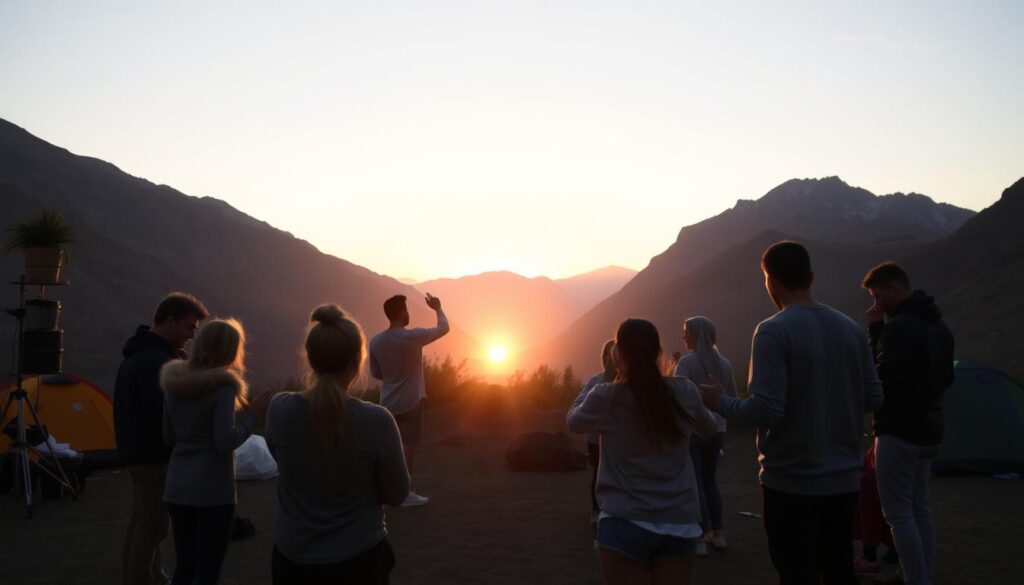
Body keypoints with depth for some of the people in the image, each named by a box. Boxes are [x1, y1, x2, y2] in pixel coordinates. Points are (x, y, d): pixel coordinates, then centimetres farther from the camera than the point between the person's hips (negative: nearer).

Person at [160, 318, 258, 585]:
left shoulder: (174, 382, 6)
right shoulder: (223, 385, -14)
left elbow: (169, 437, 12)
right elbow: (225, 442, -20)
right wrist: (253, 415, -9)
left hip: (177, 487, 7)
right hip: (213, 489, -6)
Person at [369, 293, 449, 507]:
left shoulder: (375, 341, -2)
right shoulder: (413, 337, -18)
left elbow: (376, 373, 8)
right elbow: (443, 328, -4)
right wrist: (438, 308, 14)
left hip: (388, 402, 6)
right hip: (410, 401, -6)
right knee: (408, 445, -1)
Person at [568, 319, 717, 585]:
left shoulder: (605, 397, -11)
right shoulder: (685, 392, -4)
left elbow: (573, 421, 11)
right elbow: (709, 429, 17)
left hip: (626, 522, -2)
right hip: (679, 522, 3)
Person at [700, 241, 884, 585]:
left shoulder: (774, 331, -17)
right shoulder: (851, 329, 3)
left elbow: (766, 411, -22)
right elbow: (873, 398, 7)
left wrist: (721, 403, -5)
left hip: (792, 482, -6)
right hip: (843, 479, 6)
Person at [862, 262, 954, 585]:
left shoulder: (900, 326, -19)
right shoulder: (939, 326, 12)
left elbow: (882, 380, -18)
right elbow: (946, 377, 20)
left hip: (899, 432, -9)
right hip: (929, 429, 9)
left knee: (899, 514, -4)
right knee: (919, 509, 16)